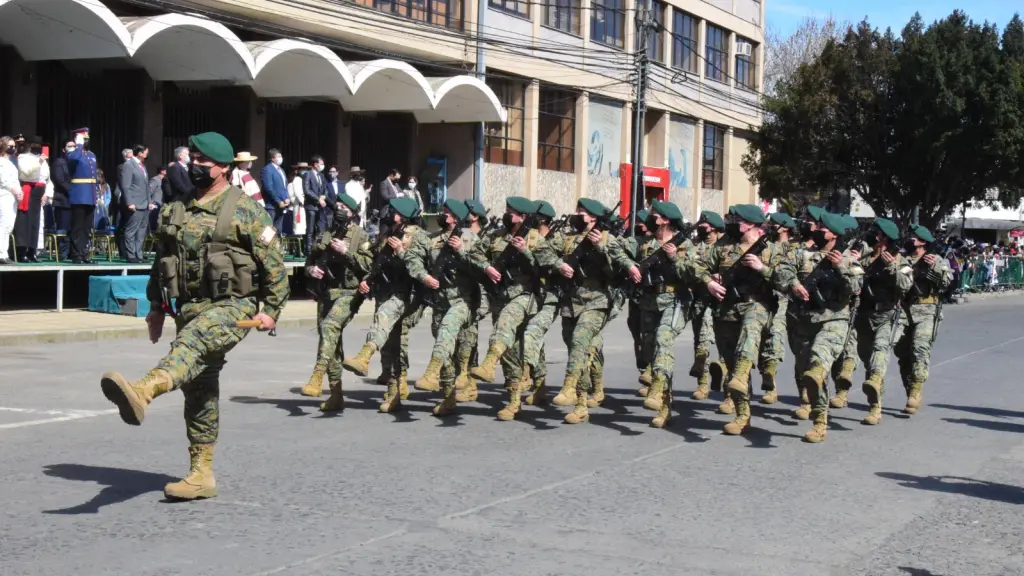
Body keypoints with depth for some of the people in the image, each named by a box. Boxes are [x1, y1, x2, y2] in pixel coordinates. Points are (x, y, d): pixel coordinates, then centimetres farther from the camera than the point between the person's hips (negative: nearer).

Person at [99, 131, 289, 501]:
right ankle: (201, 475, 14)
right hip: (189, 309, 7)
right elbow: (160, 261, 20)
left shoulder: (245, 210, -4)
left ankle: (143, 391, -62)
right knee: (199, 390, 8)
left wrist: (271, 309, -8)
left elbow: (274, 264, -4)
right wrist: (156, 306, 15)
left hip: (232, 307, -6)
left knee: (193, 342, -35)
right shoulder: (177, 211, 13)